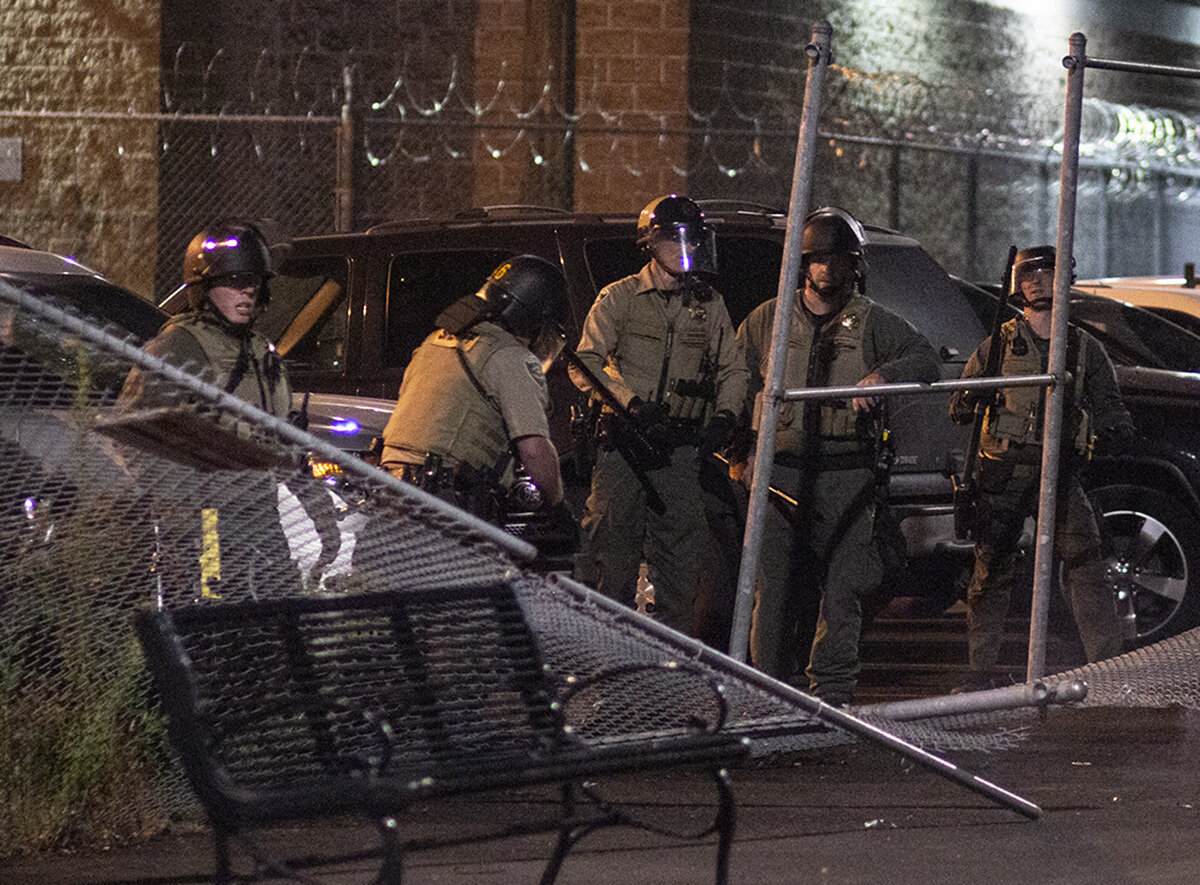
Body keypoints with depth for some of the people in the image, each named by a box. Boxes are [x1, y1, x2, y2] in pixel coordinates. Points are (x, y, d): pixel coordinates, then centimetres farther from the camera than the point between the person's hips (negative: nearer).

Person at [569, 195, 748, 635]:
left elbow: (733, 370, 19)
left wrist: (723, 417, 0)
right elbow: (584, 364, -2)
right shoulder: (619, 298, 4)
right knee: (613, 543, -4)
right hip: (623, 442, -3)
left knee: (681, 548, 2)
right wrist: (632, 403, -16)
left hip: (681, 449, 3)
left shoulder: (709, 305, 14)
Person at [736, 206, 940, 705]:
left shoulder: (872, 323, 8)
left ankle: (832, 692, 2)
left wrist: (883, 375, -25)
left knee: (842, 588, -4)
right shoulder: (768, 321, 13)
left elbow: (924, 360, -5)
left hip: (846, 476, -1)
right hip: (780, 473, 1)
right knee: (774, 588, -3)